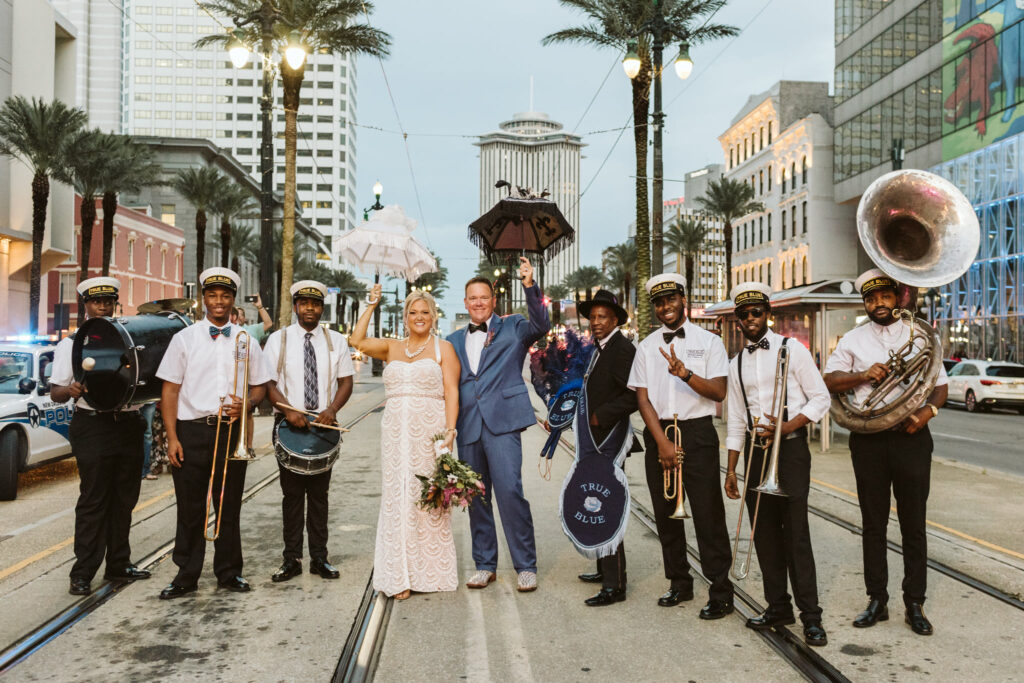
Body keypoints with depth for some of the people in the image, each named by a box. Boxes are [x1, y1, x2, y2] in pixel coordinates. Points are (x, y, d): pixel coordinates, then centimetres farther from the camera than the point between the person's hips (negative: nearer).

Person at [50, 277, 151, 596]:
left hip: (129, 425, 4)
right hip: (93, 426, -4)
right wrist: (71, 391, -23)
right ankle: (82, 574, 6)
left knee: (124, 499, 10)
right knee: (93, 501, -3)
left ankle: (119, 564, 22)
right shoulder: (71, 344, 4)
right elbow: (55, 392, 0)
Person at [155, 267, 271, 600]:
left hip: (231, 431, 2)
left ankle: (229, 572, 22)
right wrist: (172, 437, -7)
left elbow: (259, 387, 13)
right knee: (190, 507, 4)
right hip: (192, 431, -1)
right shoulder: (184, 338, 4)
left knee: (229, 505, 9)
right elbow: (170, 389, 1)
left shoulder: (246, 341, 10)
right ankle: (187, 576, 17)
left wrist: (246, 404, -10)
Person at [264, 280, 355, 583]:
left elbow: (346, 381, 5)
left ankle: (319, 558, 14)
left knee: (319, 494, 7)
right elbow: (268, 382, -2)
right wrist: (289, 411, -18)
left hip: (324, 425, 1)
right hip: (288, 425, -1)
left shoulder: (336, 341, 8)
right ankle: (292, 560, 12)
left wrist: (332, 409, -13)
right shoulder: (278, 339, 3)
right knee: (291, 494, 4)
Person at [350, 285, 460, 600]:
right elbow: (357, 340, -1)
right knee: (398, 498, 2)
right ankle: (402, 576, 8)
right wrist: (371, 306, 3)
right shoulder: (391, 348, 15)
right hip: (396, 432, 3)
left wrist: (450, 430, -13)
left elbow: (451, 392, -3)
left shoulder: (443, 349, 5)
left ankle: (432, 571, 13)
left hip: (430, 431, -3)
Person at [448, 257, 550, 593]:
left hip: (502, 421, -4)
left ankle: (526, 566, 0)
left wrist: (530, 286, -25)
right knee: (476, 497, 9)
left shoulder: (513, 328, 7)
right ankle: (485, 564, 22)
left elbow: (541, 326, -14)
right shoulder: (454, 340, 17)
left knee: (509, 490, -12)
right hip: (468, 427, 5)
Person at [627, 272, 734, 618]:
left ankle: (721, 592, 5)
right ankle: (679, 582, 24)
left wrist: (685, 372, -23)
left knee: (708, 512, -5)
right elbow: (643, 397, 3)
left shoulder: (708, 341, 3)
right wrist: (662, 441, -7)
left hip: (697, 432, -3)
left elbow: (719, 392, -7)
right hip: (658, 432, 4)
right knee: (665, 511, 10)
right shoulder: (647, 346, 10)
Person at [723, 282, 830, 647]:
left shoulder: (791, 349, -2)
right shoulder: (737, 364, 11)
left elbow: (821, 399, -3)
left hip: (790, 448, -5)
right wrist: (731, 470, 11)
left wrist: (787, 426, -18)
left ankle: (810, 615, 2)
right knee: (764, 532, 8)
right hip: (755, 451, 5)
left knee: (795, 531, -6)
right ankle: (778, 606, 19)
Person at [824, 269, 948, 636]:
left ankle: (915, 604, 17)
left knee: (914, 524, 5)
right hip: (869, 440, 1)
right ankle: (877, 600, 20)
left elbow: (940, 384, 8)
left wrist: (929, 409, -12)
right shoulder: (852, 340, 8)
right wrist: (864, 375, -15)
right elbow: (830, 380, 1)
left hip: (911, 438, 0)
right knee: (873, 523, 8)